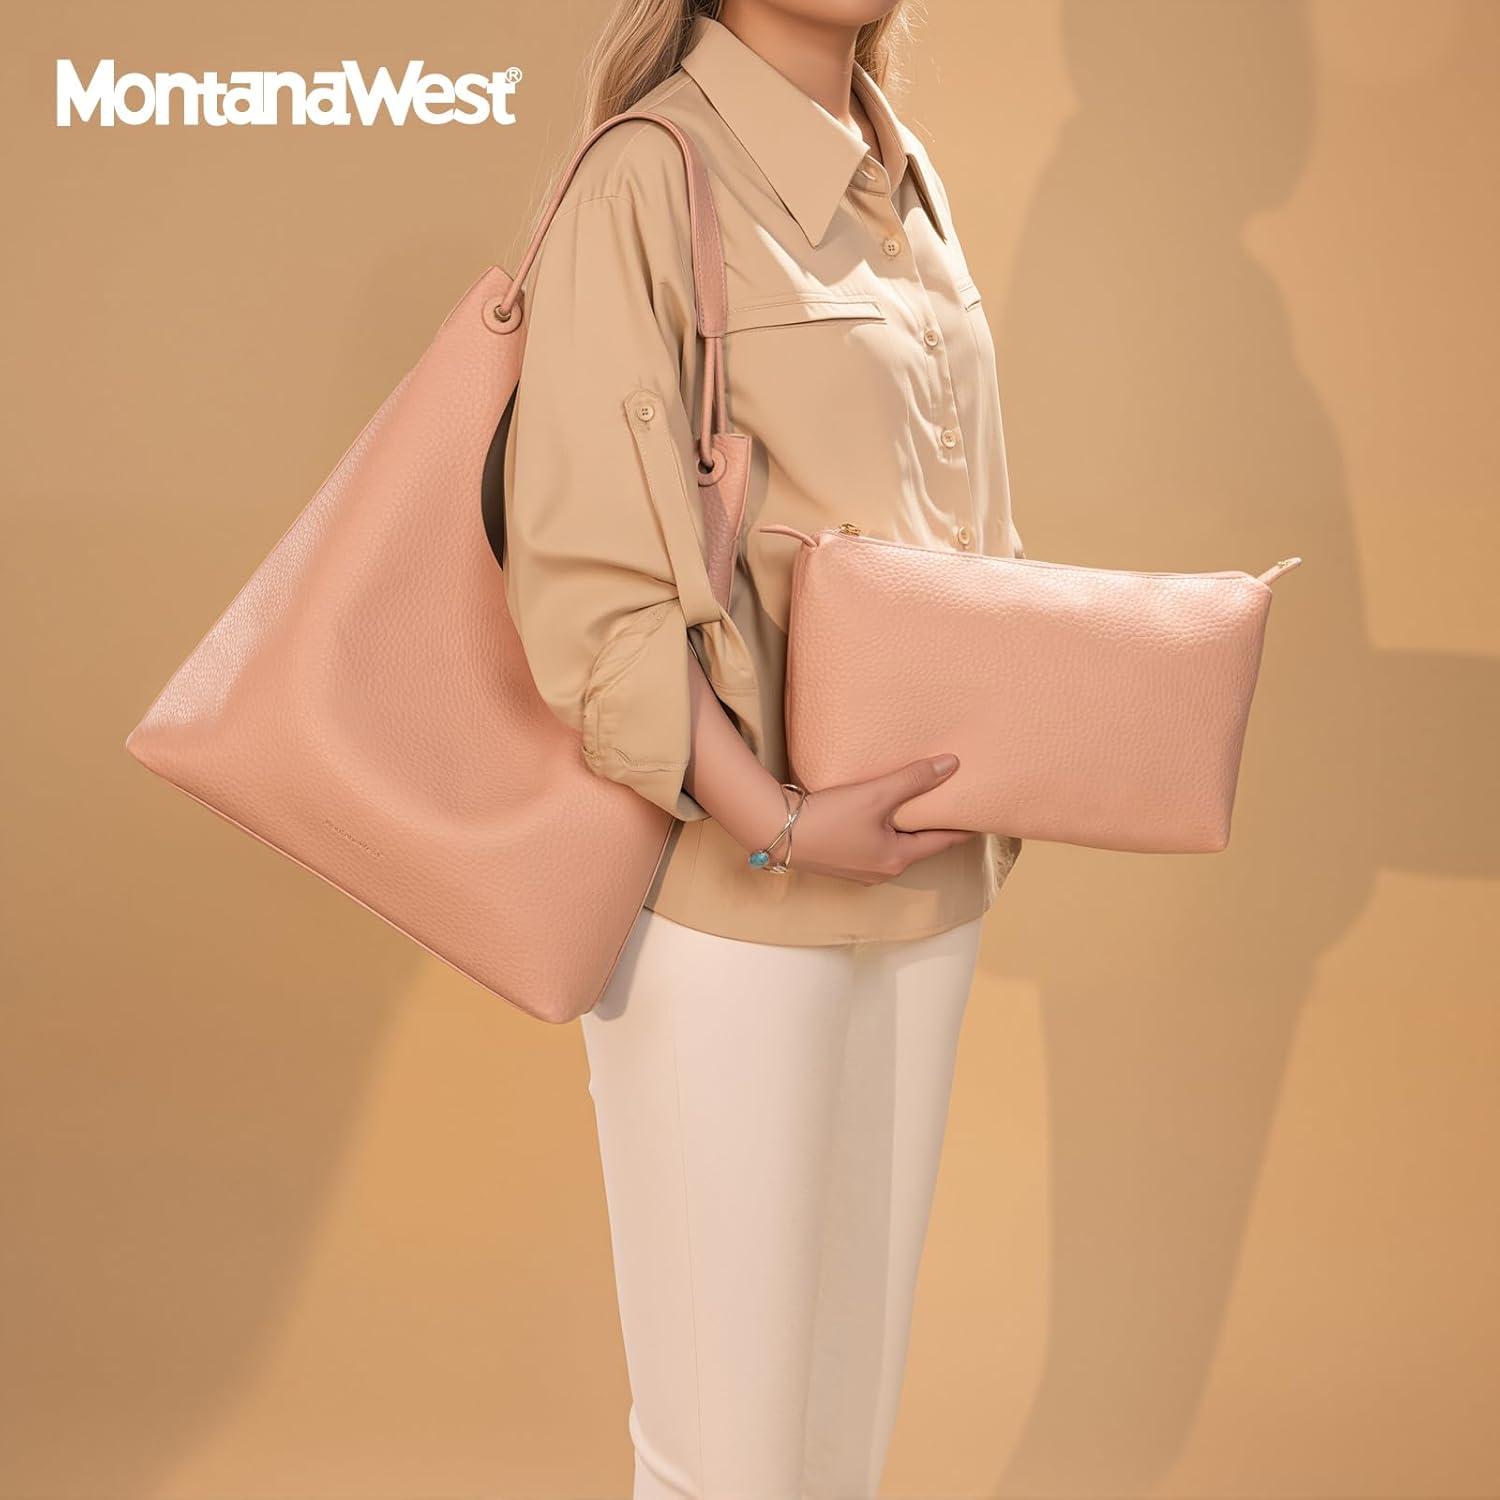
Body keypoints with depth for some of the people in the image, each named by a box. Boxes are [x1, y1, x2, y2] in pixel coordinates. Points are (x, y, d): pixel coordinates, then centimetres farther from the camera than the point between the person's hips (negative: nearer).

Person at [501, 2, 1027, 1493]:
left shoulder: (910, 193, 13)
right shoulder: (649, 175, -10)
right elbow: (584, 581, -16)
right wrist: (778, 824, -21)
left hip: (924, 867, 7)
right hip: (724, 879, -7)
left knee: (860, 1356, 18)